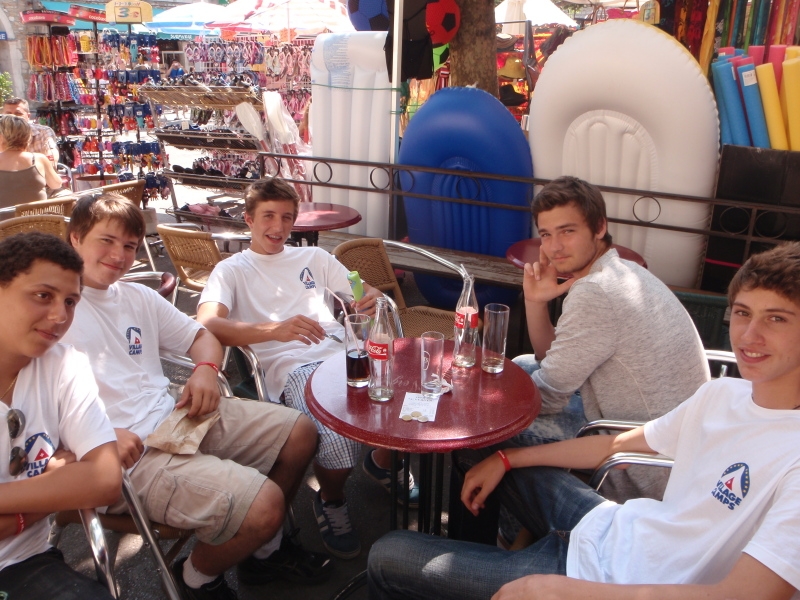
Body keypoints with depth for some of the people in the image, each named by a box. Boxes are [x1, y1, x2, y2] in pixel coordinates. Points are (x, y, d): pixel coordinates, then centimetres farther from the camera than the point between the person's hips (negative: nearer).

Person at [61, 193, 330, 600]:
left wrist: (205, 369, -1)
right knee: (264, 503, -24)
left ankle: (265, 550, 25)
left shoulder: (137, 297, 14)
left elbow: (201, 337, 22)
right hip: (131, 454, -8)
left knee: (300, 433, 7)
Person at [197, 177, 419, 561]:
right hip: (292, 367, -4)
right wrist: (275, 329, -26)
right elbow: (207, 324, -8)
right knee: (340, 440, -33)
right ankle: (331, 501, 4)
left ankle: (383, 462, 11)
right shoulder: (231, 270, 13)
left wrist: (371, 298, -6)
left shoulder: (313, 257, 28)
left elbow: (360, 291, 22)